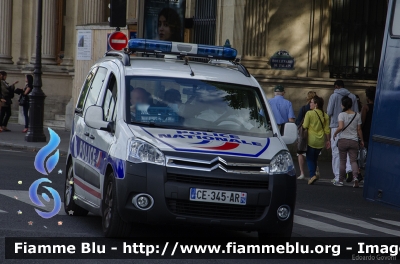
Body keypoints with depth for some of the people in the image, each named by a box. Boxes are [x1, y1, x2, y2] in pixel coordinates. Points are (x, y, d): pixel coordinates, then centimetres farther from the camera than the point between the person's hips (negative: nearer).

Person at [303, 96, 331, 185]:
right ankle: (314, 173, 17)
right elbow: (327, 129, 4)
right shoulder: (325, 115, 4)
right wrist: (328, 140, 12)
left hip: (311, 140, -5)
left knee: (310, 158, 2)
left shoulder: (309, 113, -10)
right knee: (315, 158, 18)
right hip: (321, 141, 5)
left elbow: (305, 126, -10)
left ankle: (312, 174, -15)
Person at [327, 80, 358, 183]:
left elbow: (329, 112, -7)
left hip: (336, 125, -3)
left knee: (336, 151, 2)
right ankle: (349, 168, -18)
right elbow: (356, 113, 6)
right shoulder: (353, 97, 6)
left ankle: (337, 176, 2)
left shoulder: (334, 96, -5)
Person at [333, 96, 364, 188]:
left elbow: (341, 127, -22)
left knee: (342, 161, 8)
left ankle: (340, 181, 14)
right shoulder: (357, 115, 2)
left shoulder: (342, 115, -8)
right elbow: (359, 130, 5)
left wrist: (335, 133, -4)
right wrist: (361, 140, 15)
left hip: (343, 140, -2)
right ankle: (355, 177, -20)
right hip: (354, 141, 2)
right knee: (353, 161, 3)